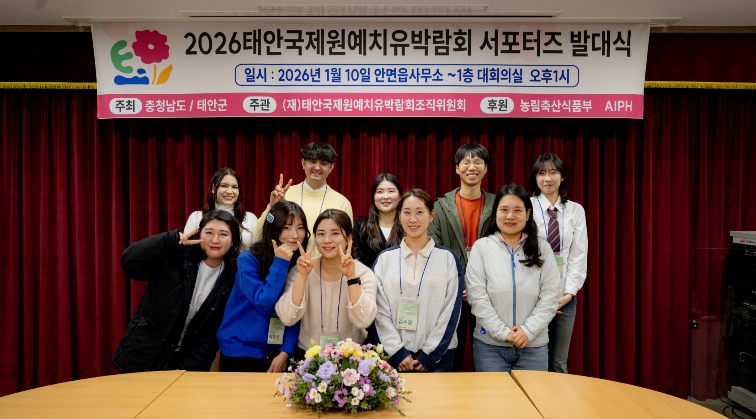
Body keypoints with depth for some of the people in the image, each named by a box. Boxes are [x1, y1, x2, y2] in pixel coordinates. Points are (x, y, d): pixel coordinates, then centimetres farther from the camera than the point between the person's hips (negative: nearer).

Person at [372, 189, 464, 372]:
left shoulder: (448, 258, 1)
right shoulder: (384, 258, 4)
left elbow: (451, 312, -2)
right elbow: (380, 311, 0)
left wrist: (429, 354, -7)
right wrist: (397, 352, -7)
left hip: (437, 356, -1)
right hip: (394, 356, 1)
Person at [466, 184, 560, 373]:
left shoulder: (542, 248, 4)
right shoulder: (481, 247, -1)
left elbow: (550, 296, -1)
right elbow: (477, 296, -7)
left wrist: (528, 331, -11)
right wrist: (502, 332, -12)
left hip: (534, 346, 1)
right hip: (489, 345, -1)